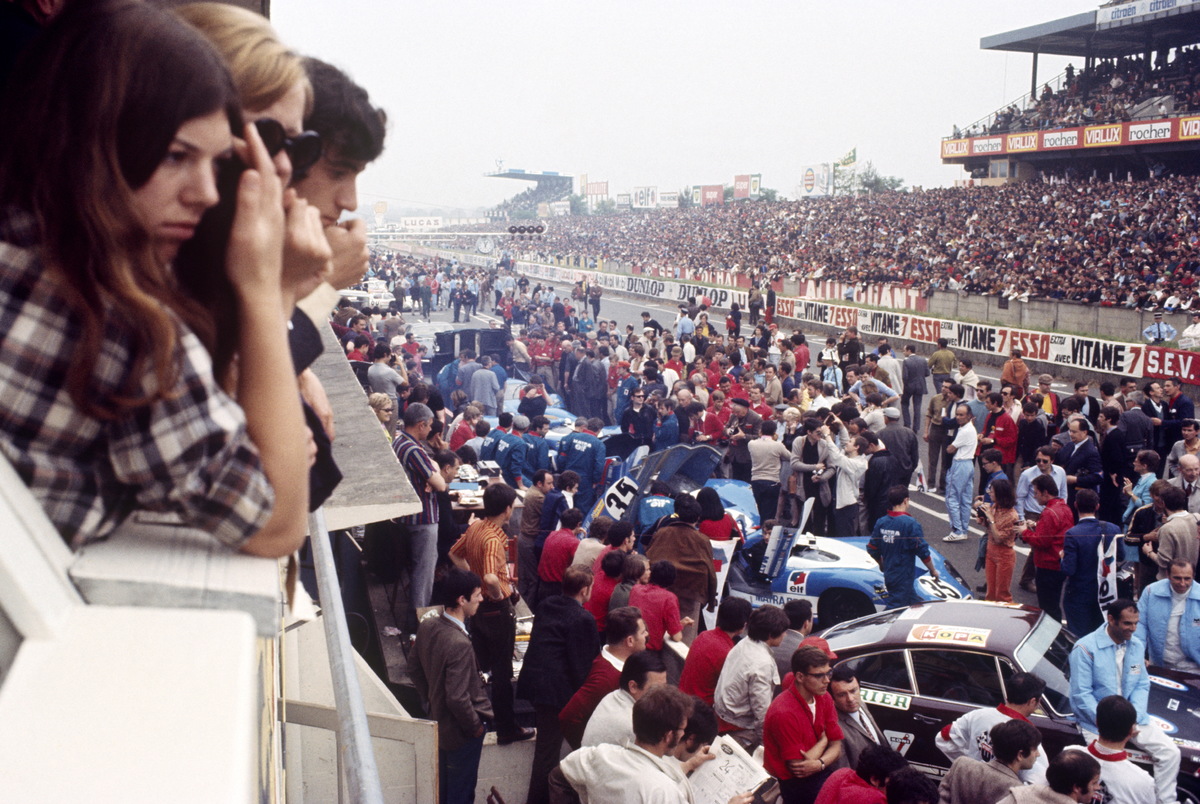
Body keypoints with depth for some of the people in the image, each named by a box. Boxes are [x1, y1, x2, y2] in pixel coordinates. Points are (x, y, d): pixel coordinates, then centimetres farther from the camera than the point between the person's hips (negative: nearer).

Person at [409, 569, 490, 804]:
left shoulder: (427, 626, -8)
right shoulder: (459, 644, -33)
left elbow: (414, 666, 7)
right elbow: (457, 698, -31)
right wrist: (476, 727, -15)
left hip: (437, 721, 8)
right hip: (461, 732, -8)